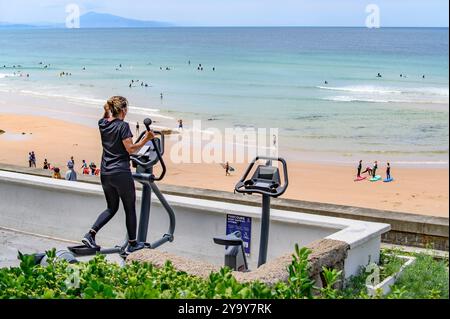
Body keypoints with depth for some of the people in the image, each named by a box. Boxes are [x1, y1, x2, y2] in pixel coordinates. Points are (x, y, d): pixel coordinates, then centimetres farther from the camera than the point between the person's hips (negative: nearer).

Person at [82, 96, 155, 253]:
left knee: (111, 208, 19)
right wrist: (146, 139, -13)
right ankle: (132, 243, 17)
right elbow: (131, 149, -17)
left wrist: (108, 107, 19)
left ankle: (90, 234, 3)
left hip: (105, 173, 7)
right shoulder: (123, 125, -13)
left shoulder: (103, 124, 6)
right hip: (121, 174, -7)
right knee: (130, 209, 9)